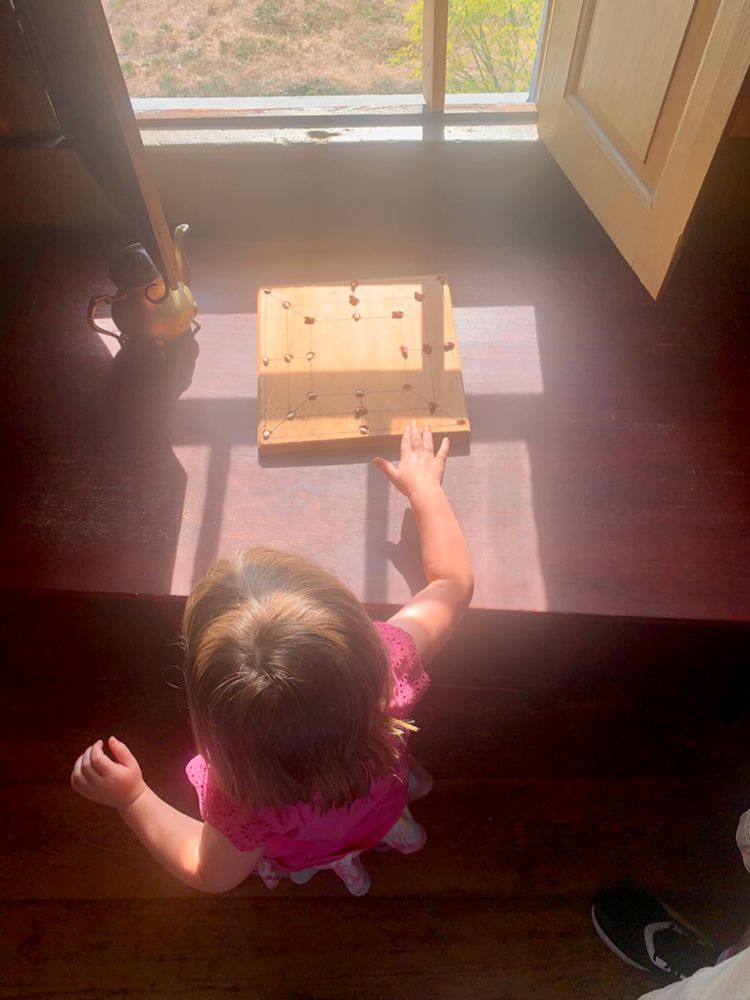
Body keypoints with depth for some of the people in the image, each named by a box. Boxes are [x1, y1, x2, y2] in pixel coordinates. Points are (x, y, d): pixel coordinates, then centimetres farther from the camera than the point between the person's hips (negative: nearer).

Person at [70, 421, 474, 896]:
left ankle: (338, 860, 48)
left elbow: (211, 874, -23)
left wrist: (131, 798, -21)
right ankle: (389, 822, 51)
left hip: (304, 851, -1)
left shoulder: (249, 798, -47)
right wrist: (423, 484, -15)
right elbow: (454, 581, -25)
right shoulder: (386, 661, -45)